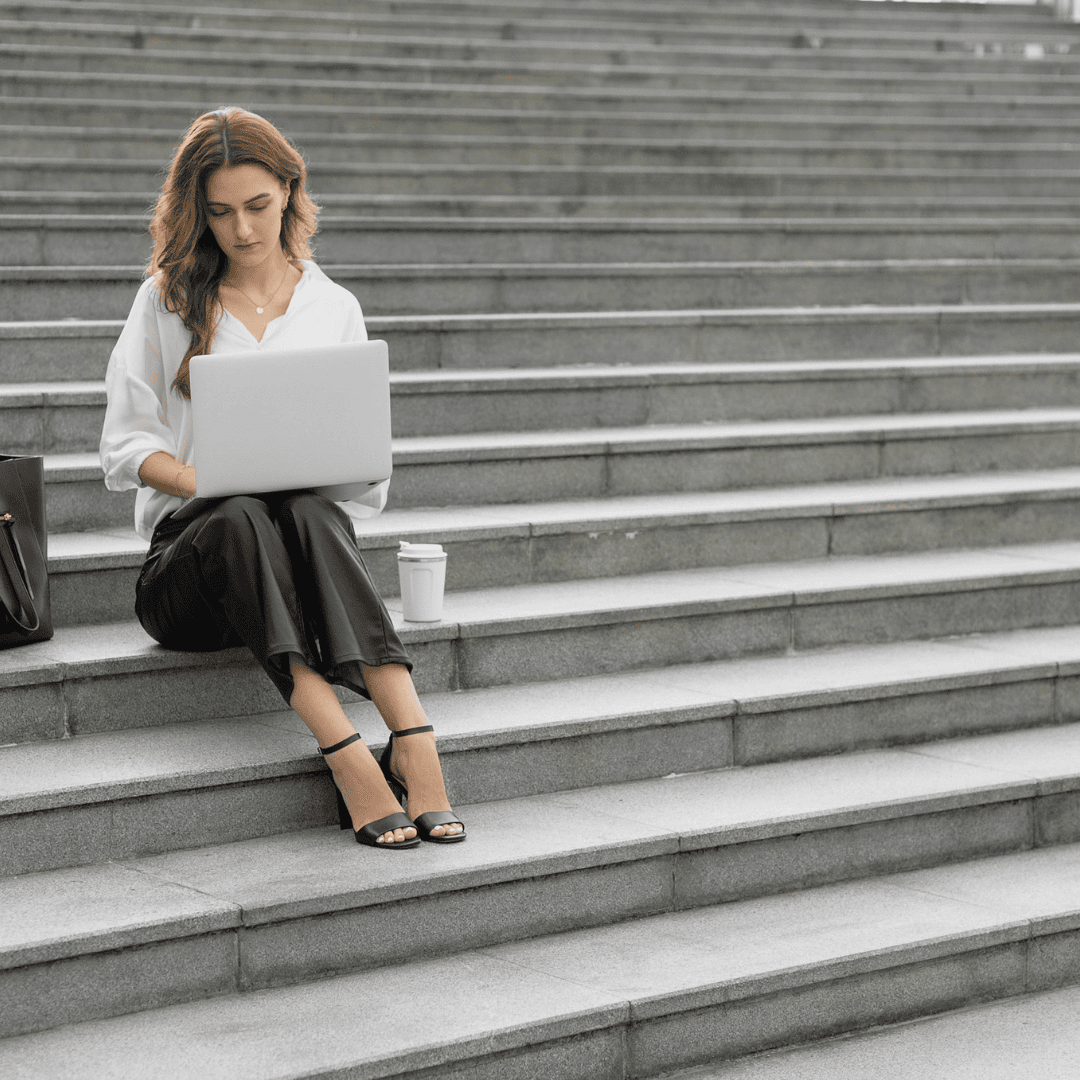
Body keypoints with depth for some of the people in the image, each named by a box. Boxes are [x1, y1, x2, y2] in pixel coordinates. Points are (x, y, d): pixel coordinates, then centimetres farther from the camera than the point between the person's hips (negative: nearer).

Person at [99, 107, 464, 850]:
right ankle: (347, 754, -53)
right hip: (190, 542, -1)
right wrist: (199, 479, -15)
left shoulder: (334, 308, 16)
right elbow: (126, 445, 5)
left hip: (311, 522, 1)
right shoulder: (168, 298, 12)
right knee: (242, 519, -38)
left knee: (305, 511, -36)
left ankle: (412, 736, -52)